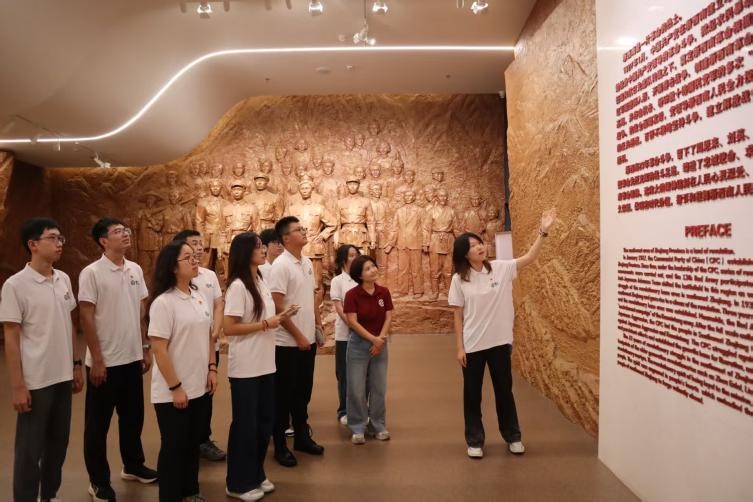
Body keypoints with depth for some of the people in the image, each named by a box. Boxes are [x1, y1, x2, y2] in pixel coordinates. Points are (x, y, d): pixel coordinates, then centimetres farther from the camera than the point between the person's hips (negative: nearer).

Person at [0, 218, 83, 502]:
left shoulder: (64, 280, 4)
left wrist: (76, 364, 11)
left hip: (63, 377, 6)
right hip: (35, 381, -6)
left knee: (58, 443, 17)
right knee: (30, 449, 8)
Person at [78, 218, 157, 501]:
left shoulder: (135, 270, 4)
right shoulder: (91, 273, -12)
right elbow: (86, 318, -12)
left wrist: (145, 348, 10)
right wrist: (97, 360, -13)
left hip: (132, 358, 6)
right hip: (105, 361, -6)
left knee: (133, 416, 18)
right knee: (98, 423, 9)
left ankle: (133, 465, 36)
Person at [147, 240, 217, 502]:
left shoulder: (200, 297, 5)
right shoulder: (163, 302, -16)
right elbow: (159, 348, -18)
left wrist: (212, 369, 5)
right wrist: (175, 387, -17)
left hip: (199, 387, 7)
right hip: (172, 392, -6)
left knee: (193, 442, 18)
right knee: (174, 446, 7)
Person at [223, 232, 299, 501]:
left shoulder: (262, 282, 8)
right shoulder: (238, 286, -16)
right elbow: (228, 328, -20)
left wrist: (280, 317, -2)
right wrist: (266, 324, -18)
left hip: (264, 365, 8)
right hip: (245, 368, -8)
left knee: (264, 421, 16)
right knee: (245, 424, 5)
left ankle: (256, 475, 33)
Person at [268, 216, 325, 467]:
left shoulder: (307, 263, 8)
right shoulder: (281, 265, -16)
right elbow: (277, 307, -19)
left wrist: (318, 325, 10)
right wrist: (298, 336, -16)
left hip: (308, 339, 7)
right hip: (288, 342, -7)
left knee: (303, 391, 18)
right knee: (284, 394, 5)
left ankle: (302, 437, 32)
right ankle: (280, 445, 19)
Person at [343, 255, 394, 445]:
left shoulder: (384, 292, 1)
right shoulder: (352, 294, -11)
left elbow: (388, 318, 1)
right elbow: (352, 322, -14)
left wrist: (381, 339, -11)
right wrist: (373, 339, -16)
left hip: (380, 345, 3)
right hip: (358, 344, -3)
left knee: (379, 388, 10)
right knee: (357, 389, 1)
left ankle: (378, 426, 25)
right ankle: (358, 428, 16)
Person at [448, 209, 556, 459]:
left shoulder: (501, 268, -3)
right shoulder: (459, 279, -6)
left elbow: (529, 257, -7)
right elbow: (458, 316, -4)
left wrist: (543, 231, -18)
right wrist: (459, 347, -6)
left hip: (499, 342, 1)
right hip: (472, 345, -1)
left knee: (504, 390, 15)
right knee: (472, 394, 11)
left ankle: (512, 437, 34)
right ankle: (474, 441, 27)